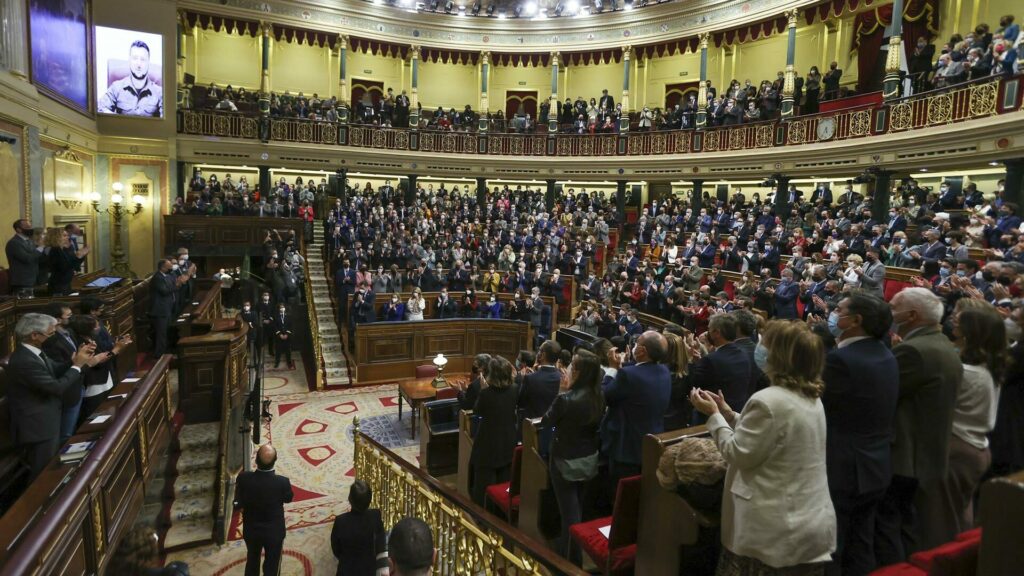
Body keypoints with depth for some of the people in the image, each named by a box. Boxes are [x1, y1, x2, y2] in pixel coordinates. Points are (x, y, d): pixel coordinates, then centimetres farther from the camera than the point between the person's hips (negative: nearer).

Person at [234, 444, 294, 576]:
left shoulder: (243, 478, -25)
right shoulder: (282, 482, -29)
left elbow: (238, 505, -10)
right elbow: (288, 498, -7)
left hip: (251, 530, 2)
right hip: (274, 532, -2)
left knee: (252, 561, 28)